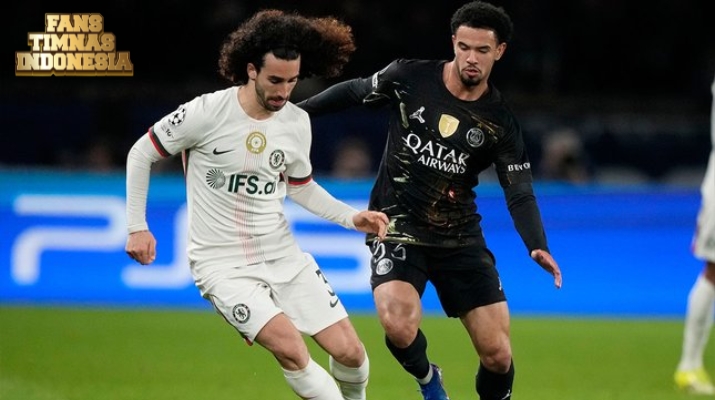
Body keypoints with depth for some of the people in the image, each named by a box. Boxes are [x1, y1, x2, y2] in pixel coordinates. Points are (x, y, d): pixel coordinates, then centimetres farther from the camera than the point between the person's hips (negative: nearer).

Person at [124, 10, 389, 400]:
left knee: (350, 351, -3)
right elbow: (141, 154, -3)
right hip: (222, 263, -5)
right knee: (290, 348, -26)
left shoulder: (298, 122, 1)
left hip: (284, 255, 5)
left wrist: (352, 217, 5)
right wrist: (137, 227, -6)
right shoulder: (207, 112, -15)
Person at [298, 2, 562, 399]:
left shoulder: (500, 121, -6)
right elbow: (355, 91, 10)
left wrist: (538, 247, -26)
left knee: (498, 354, -5)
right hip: (398, 227, -1)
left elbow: (519, 193, -9)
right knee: (399, 327, -26)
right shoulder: (410, 77, -7)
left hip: (460, 238, 1)